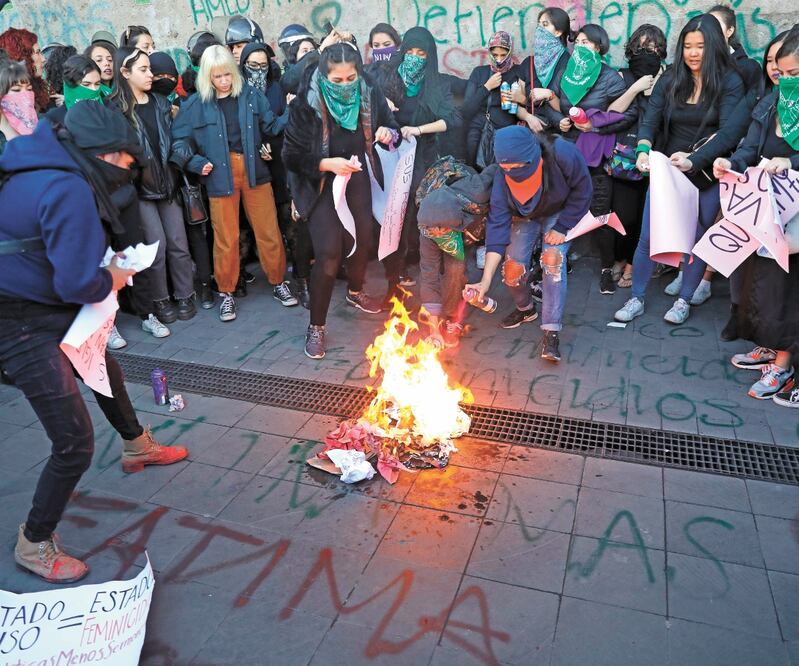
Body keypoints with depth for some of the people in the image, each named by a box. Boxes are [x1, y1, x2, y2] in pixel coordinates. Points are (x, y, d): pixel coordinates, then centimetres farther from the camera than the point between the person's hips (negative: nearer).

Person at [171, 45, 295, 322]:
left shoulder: (251, 95, 4)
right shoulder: (196, 104, 0)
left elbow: (271, 127, 2)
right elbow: (180, 141, 2)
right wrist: (196, 162, -11)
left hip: (254, 171, 1)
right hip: (220, 177, -1)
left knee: (269, 231, 6)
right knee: (226, 238, 7)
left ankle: (278, 282, 25)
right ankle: (227, 292, 23)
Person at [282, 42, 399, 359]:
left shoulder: (370, 95, -7)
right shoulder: (306, 104, -17)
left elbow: (394, 130, 7)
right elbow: (292, 156, -14)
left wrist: (388, 134, -17)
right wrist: (327, 163, -29)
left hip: (357, 181, 4)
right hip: (321, 185, -4)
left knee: (362, 240, 15)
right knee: (328, 253, -11)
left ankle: (355, 292, 48)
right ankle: (316, 327, 5)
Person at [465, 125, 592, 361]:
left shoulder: (562, 154, -37)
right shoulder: (503, 176, -29)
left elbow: (582, 190, -19)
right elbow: (497, 223, -31)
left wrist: (562, 228, -22)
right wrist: (486, 280, -36)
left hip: (560, 213, -2)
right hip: (525, 218, 2)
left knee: (552, 259, -24)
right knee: (512, 269, -8)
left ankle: (551, 331, -18)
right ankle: (525, 309, 26)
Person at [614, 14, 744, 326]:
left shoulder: (730, 83, -6)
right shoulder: (669, 80, 1)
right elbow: (649, 122, -6)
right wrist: (643, 151, -27)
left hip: (707, 175, -2)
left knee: (698, 239, 6)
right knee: (648, 237, 0)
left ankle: (684, 300, 22)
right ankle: (637, 299, 13)